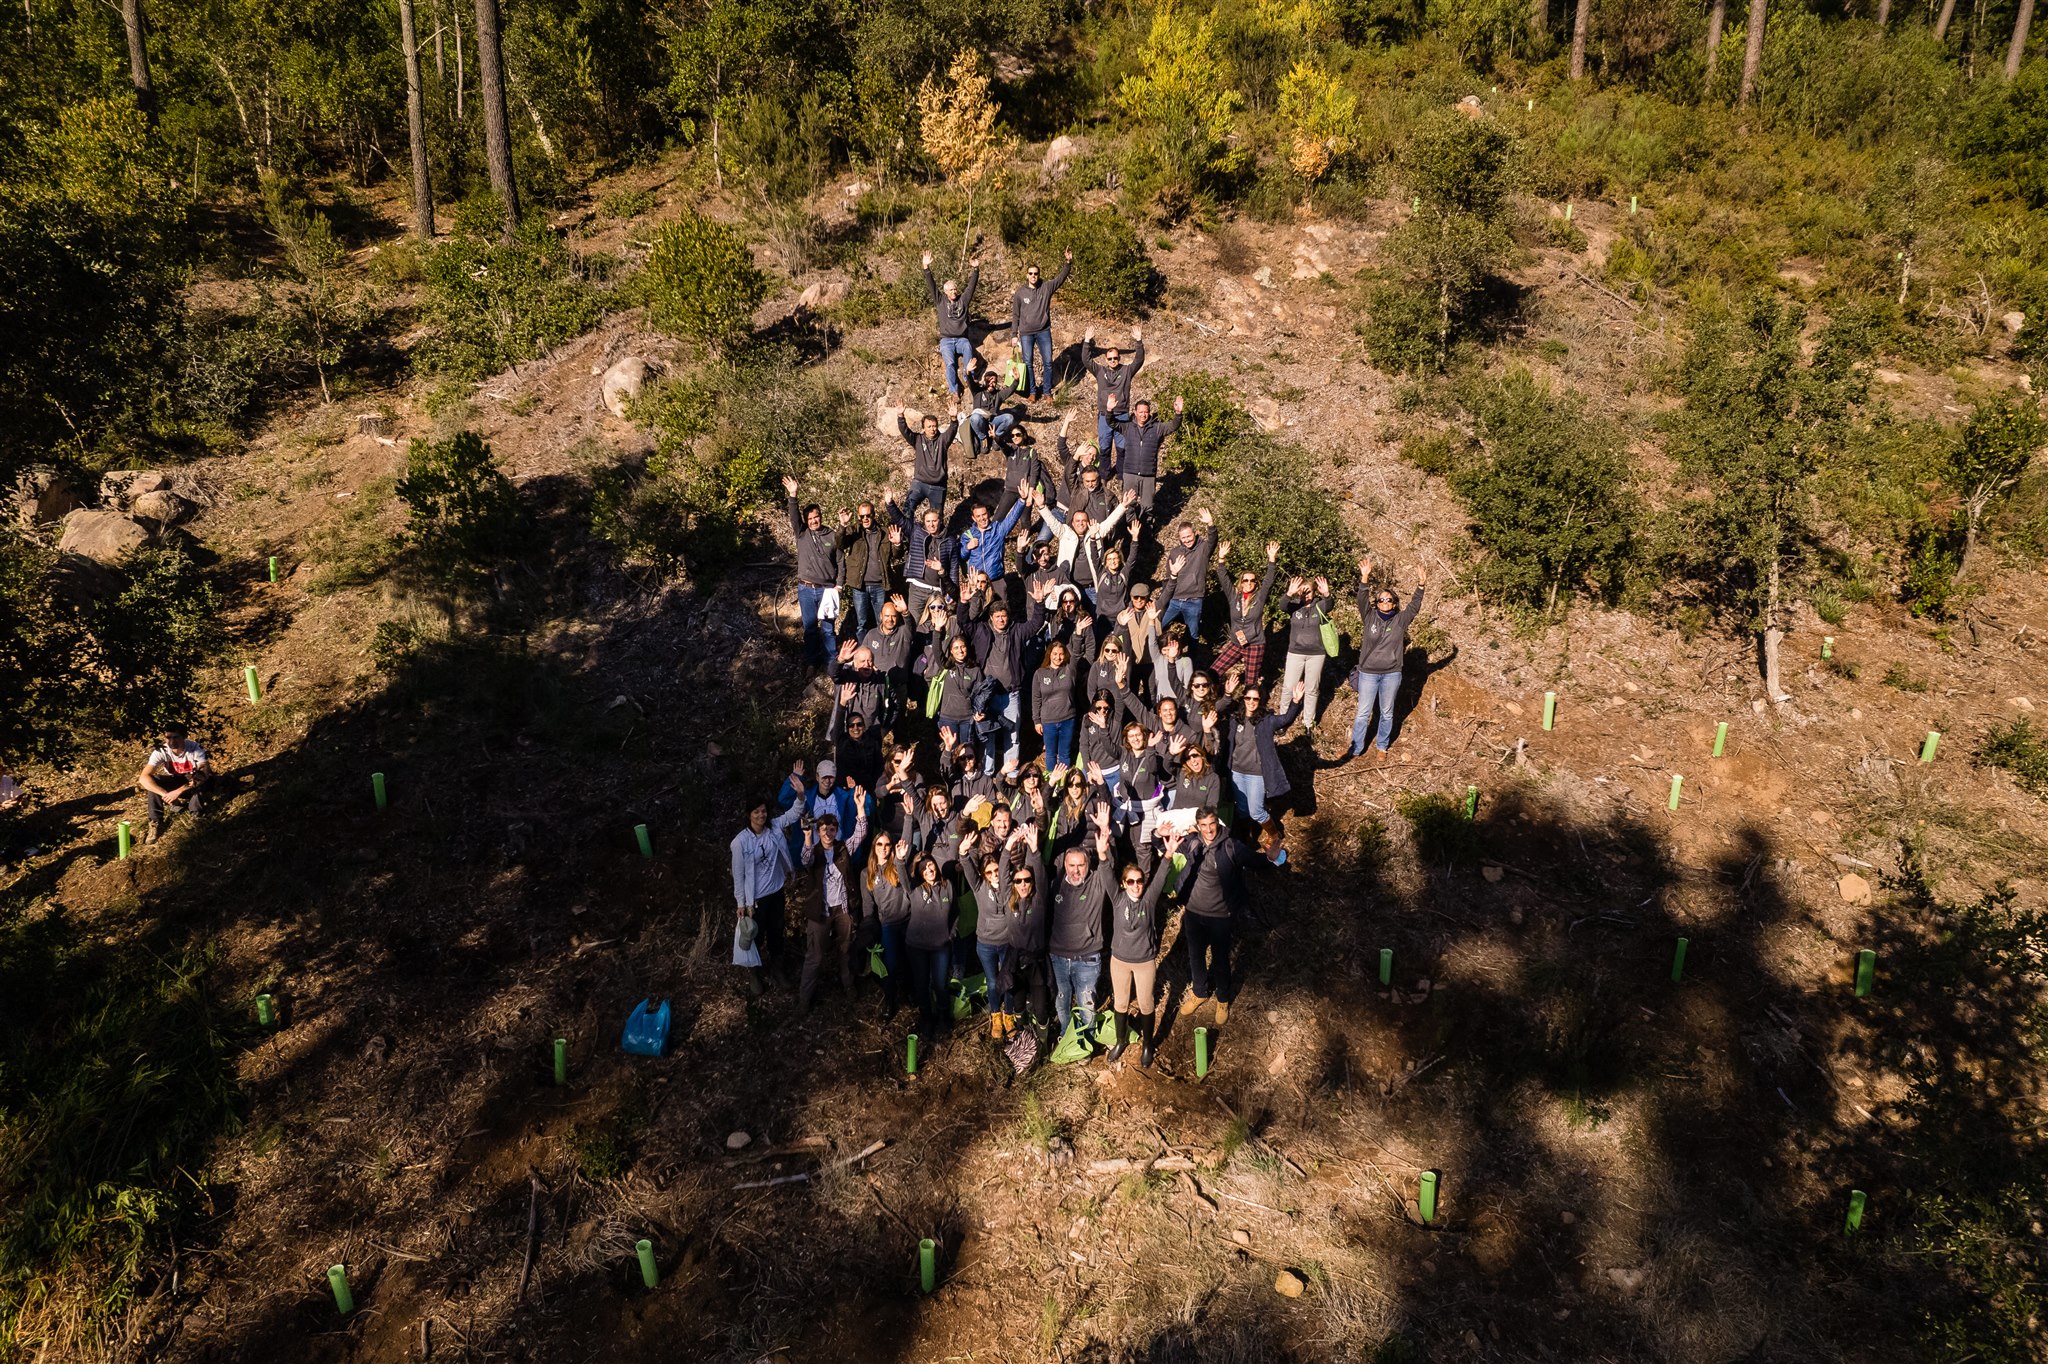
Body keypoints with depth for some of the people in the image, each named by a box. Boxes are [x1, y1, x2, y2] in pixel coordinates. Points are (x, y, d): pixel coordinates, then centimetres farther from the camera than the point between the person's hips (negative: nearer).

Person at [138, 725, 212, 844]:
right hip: (173, 782, 2)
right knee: (151, 781, -27)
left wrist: (179, 791, -45)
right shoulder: (161, 751, -22)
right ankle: (155, 824, -20)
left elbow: (204, 774, -37)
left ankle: (195, 816, -17)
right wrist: (164, 793, -45)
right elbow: (143, 777, -31)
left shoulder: (195, 748, -26)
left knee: (202, 778, -36)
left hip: (192, 785, -2)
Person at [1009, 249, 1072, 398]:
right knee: (1028, 363, 5)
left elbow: (1061, 277, -9)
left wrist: (1068, 263, -26)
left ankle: (1047, 392, 16)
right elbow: (1015, 315, 3)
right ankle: (1032, 391, 18)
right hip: (1026, 334, 0)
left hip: (1044, 332, 1)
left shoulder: (1046, 287, -2)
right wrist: (1014, 335, 1)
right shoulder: (1019, 292, -3)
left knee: (1048, 363, 3)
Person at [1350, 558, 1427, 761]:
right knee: (1363, 713, 4)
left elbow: (1414, 606, -10)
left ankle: (1382, 747, 27)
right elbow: (1362, 600, -15)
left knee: (1387, 714, 13)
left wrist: (1420, 586, -25)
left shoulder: (1400, 620, 1)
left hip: (1391, 674, 1)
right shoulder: (1370, 617, -1)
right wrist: (1365, 578, -30)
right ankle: (1355, 749, 13)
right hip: (1368, 673, -1)